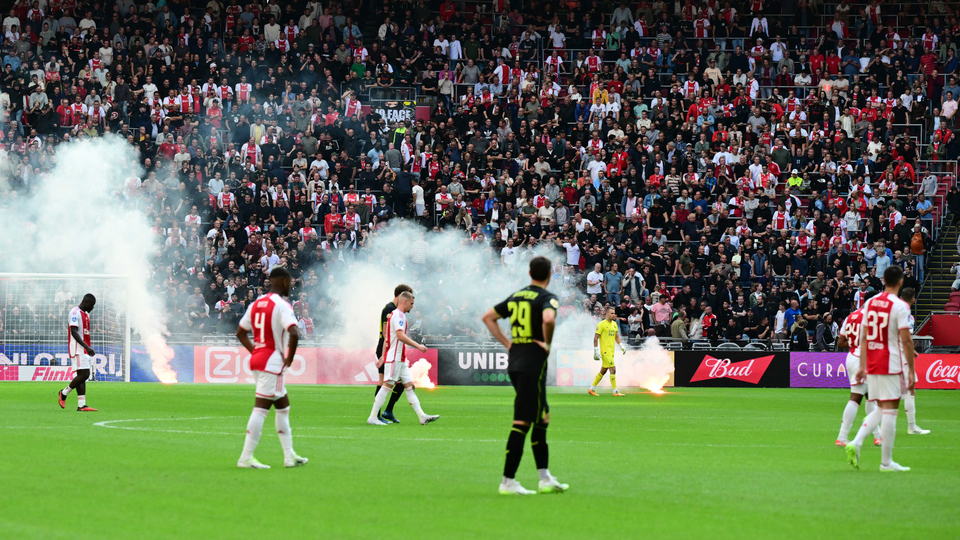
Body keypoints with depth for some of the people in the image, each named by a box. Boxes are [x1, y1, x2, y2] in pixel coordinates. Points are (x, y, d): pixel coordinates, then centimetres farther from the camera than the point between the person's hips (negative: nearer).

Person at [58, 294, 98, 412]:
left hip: (84, 350, 10)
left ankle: (81, 405, 0)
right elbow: (74, 332, -19)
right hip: (77, 349, -10)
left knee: (81, 376, 4)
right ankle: (64, 393, 0)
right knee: (84, 374, -16)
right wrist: (87, 347, -25)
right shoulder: (75, 312, -11)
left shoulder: (86, 314, 19)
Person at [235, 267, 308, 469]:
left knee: (283, 406, 17)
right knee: (261, 408, -8)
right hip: (272, 362, -9)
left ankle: (289, 456, 21)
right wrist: (289, 359, -13)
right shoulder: (282, 306, -13)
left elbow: (241, 332, 19)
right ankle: (246, 458, -9)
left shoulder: (256, 304, 11)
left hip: (257, 359, 9)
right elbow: (294, 333, -26)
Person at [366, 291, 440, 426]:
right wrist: (417, 346, -22)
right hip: (394, 358, -11)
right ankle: (372, 417, -7)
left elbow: (386, 338, 23)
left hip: (400, 359, 11)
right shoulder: (399, 315, -12)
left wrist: (383, 356, 26)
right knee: (387, 386, -9)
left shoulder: (395, 314, 19)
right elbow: (400, 335, -24)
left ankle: (422, 417, 4)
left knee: (409, 386, 6)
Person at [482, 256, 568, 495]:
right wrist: (548, 344, -14)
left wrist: (507, 343, 17)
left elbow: (488, 317, 21)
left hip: (514, 360, 8)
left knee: (542, 419, 16)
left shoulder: (516, 296, 14)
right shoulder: (547, 298, -9)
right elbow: (548, 319, -30)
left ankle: (545, 478, 18)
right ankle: (508, 481, -8)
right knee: (522, 422, -7)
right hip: (533, 363, -8)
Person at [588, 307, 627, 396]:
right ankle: (615, 391, -10)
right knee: (613, 369, -12)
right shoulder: (602, 324, -10)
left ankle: (592, 389, 22)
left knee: (603, 371, 13)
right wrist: (596, 351, -14)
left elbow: (617, 336, 23)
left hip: (611, 351, 8)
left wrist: (621, 346, 10)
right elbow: (596, 338, -10)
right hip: (605, 351, -8)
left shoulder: (614, 324, 14)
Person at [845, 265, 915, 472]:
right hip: (891, 366, -7)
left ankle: (855, 443, -2)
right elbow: (906, 340, -14)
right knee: (890, 410, -1)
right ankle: (886, 462, 1)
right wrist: (911, 370, -10)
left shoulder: (870, 303, 8)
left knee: (881, 410, 16)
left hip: (872, 364, 7)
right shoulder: (900, 306, -12)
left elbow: (863, 337, 12)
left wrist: (862, 366, 16)